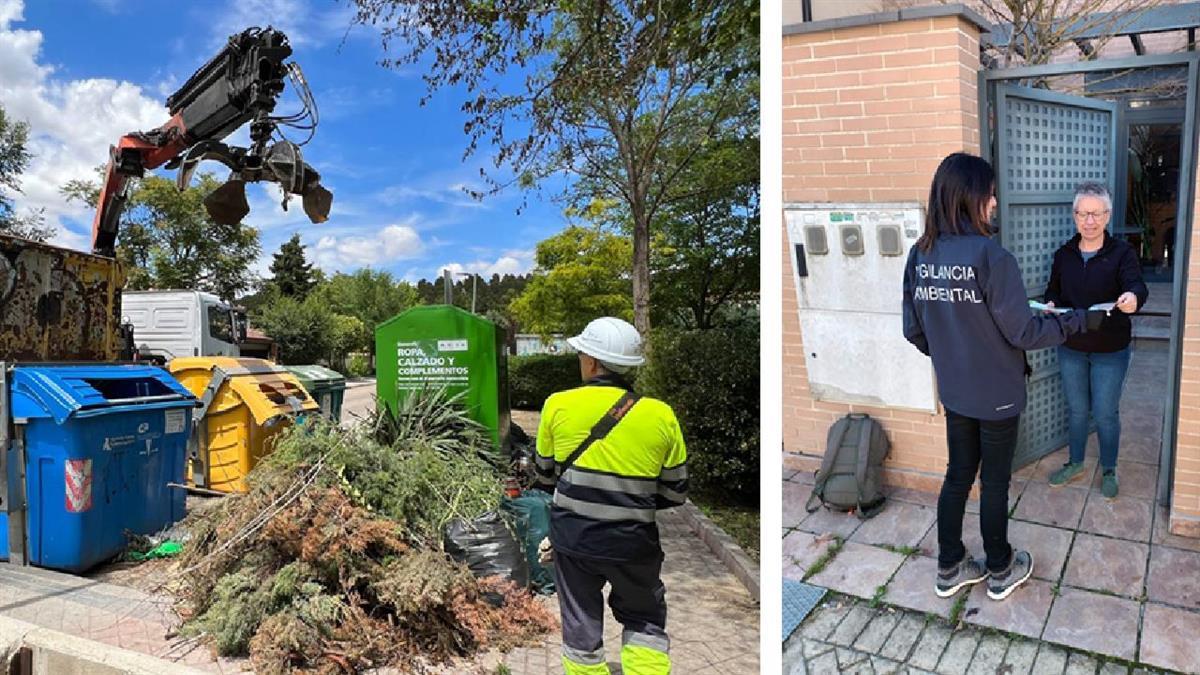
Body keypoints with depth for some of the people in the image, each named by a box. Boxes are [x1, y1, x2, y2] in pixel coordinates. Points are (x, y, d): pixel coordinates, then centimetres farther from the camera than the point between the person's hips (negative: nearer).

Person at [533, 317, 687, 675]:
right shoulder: (661, 415, -6)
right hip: (633, 541, 0)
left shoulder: (558, 404, -7)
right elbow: (675, 492, 1)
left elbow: (545, 475, 6)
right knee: (644, 619, 22)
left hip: (573, 537, 0)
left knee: (581, 626, 16)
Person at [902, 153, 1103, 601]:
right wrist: (1079, 320, -2)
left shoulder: (920, 255, -5)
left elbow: (913, 331, 3)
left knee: (958, 475, 18)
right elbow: (1023, 332, -16)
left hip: (954, 393, 5)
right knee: (994, 482, 12)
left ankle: (950, 569, 30)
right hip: (997, 394, -5)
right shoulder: (991, 257, -23)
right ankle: (1000, 571, 33)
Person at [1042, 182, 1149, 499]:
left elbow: (1136, 284, -25)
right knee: (1077, 410, 17)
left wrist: (1133, 297, -49)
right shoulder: (1064, 254, 1)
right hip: (1071, 348, 3)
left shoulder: (1122, 252, -10)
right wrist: (1050, 305, -16)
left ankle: (1109, 470, 29)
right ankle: (1075, 463, 36)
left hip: (1110, 351, -3)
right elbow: (1053, 292, 7)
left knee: (1105, 414, 8)